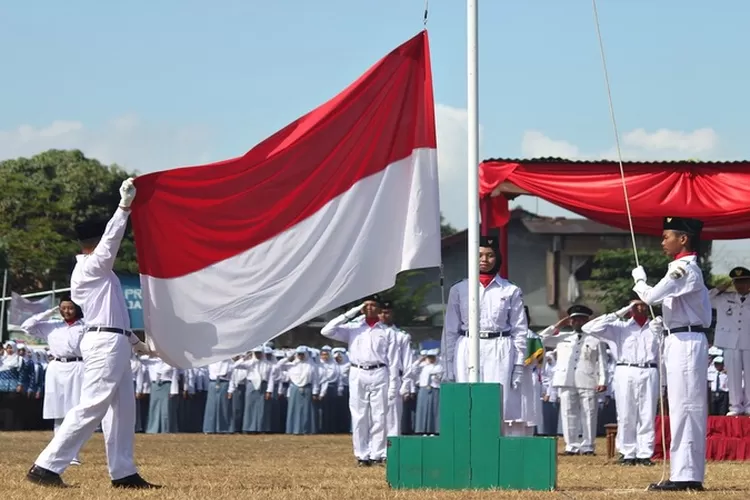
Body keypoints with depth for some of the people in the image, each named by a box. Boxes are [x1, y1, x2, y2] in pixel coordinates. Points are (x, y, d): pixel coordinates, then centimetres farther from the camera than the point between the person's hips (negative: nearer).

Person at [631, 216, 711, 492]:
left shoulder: (683, 268, -13)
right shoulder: (688, 268, 18)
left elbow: (652, 296, -19)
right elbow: (698, 312, 22)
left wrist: (639, 279, 2)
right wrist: (664, 323, 13)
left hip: (685, 343, -10)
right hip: (682, 342, 10)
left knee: (684, 408, -11)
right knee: (687, 409, 10)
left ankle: (685, 475, -14)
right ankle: (689, 474, 12)